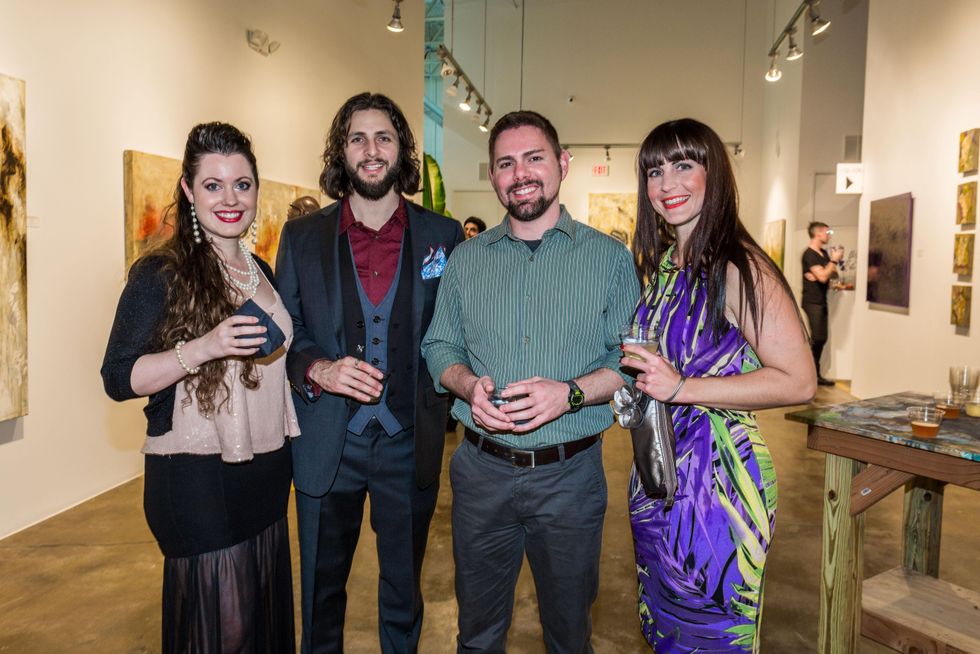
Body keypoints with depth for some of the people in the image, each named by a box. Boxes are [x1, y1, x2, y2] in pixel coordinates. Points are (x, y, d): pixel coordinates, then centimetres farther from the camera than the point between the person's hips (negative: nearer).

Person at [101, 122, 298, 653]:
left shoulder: (262, 272, 10)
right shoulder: (161, 275, -10)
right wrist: (203, 347, -26)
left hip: (266, 475, 6)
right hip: (196, 481, -6)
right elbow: (117, 379, -14)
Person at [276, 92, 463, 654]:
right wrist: (318, 369, -17)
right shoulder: (302, 237, 1)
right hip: (327, 443, 1)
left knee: (404, 587, 18)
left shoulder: (444, 236, -1)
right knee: (322, 586, 20)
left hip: (410, 442, 0)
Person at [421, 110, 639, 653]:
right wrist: (468, 384, -13)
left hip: (570, 474, -1)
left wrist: (570, 393, -21)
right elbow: (439, 347, 8)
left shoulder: (610, 258, -2)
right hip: (482, 470, 2)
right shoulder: (466, 259, 5)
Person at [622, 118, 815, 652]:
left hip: (716, 473, -7)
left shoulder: (738, 268, -17)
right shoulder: (659, 263, 7)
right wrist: (638, 378, 0)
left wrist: (681, 388, -23)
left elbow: (798, 381, -21)